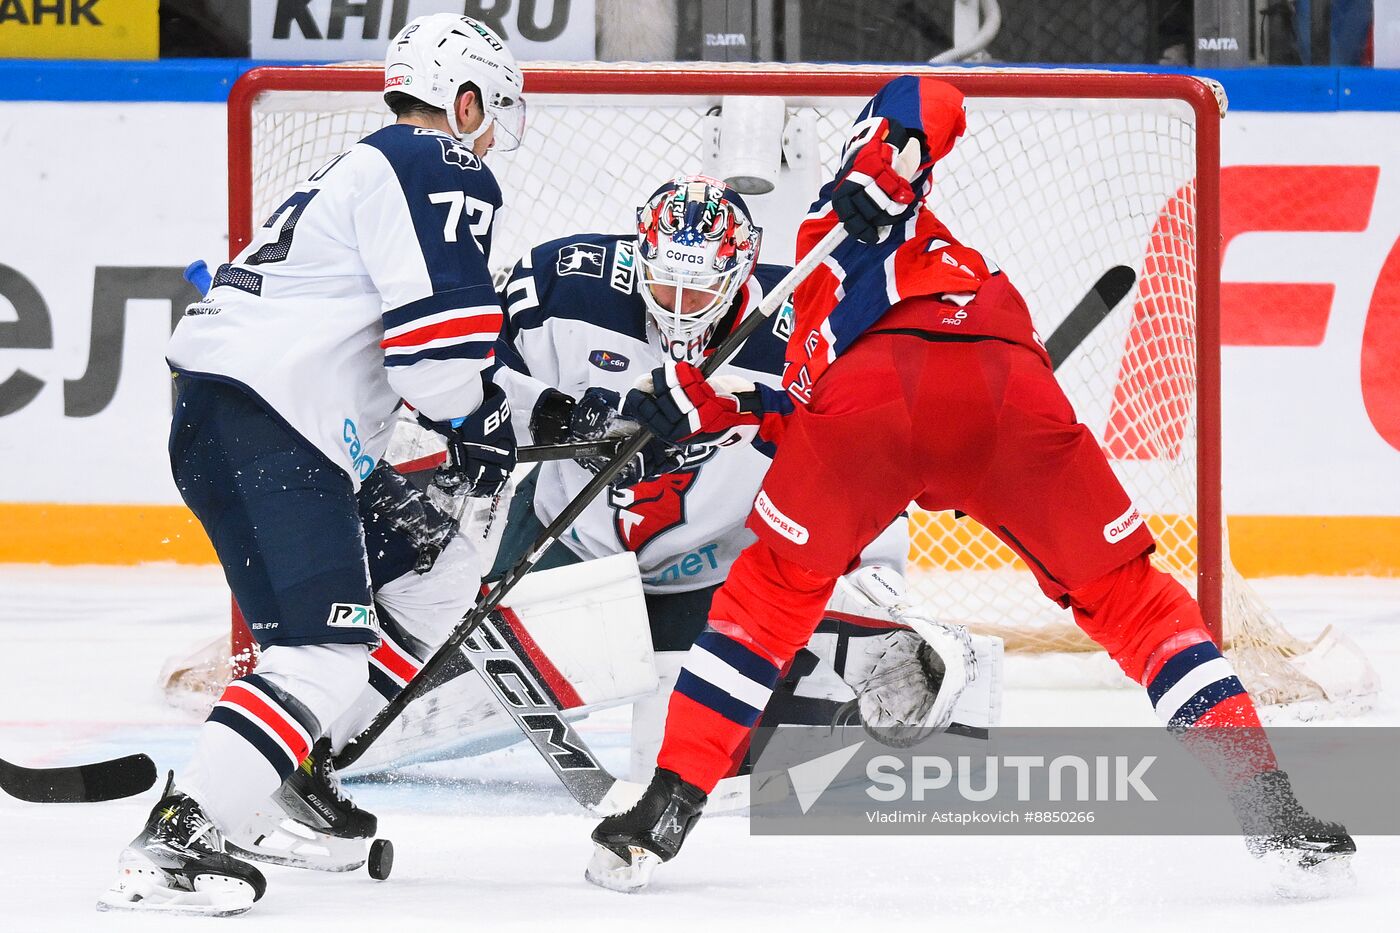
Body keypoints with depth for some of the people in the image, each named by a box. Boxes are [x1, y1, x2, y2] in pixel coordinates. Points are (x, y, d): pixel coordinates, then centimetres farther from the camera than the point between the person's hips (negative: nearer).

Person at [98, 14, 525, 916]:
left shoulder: (362, 167, 28)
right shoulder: (443, 169, -4)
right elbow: (435, 316, -16)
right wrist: (474, 419, 0)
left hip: (206, 414, 10)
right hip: (277, 426, -10)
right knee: (326, 648, -15)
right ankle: (172, 844, -25)